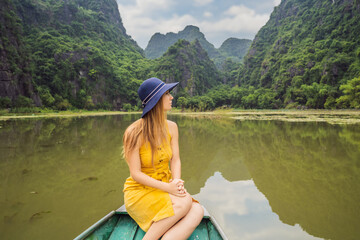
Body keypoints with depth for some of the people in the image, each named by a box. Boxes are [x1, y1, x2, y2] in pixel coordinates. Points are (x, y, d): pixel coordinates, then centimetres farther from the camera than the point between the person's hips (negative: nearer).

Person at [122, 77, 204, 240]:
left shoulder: (171, 127, 2)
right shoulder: (134, 132, -16)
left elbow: (175, 160, -1)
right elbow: (135, 174, -17)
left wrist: (176, 182, -21)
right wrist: (167, 187, -27)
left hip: (166, 187, 5)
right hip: (139, 191, -5)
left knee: (197, 211, -22)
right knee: (184, 202, -31)